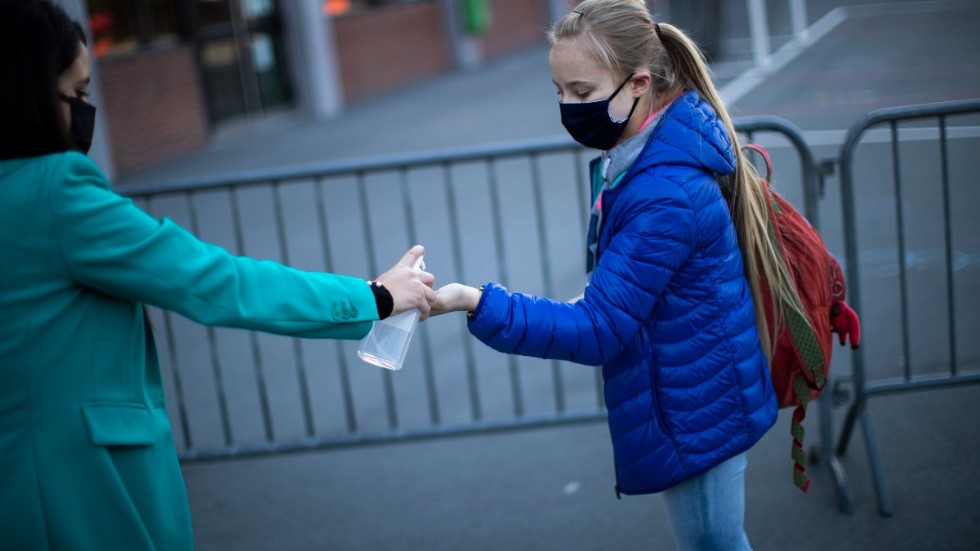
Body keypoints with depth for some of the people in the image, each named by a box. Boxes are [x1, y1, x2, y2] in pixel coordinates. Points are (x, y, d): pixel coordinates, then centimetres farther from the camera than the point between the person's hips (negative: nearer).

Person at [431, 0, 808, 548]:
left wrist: (479, 303, -38)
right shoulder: (643, 156, 1)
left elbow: (599, 328, -30)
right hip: (700, 396, 9)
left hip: (696, 409, -9)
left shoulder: (666, 195, -31)